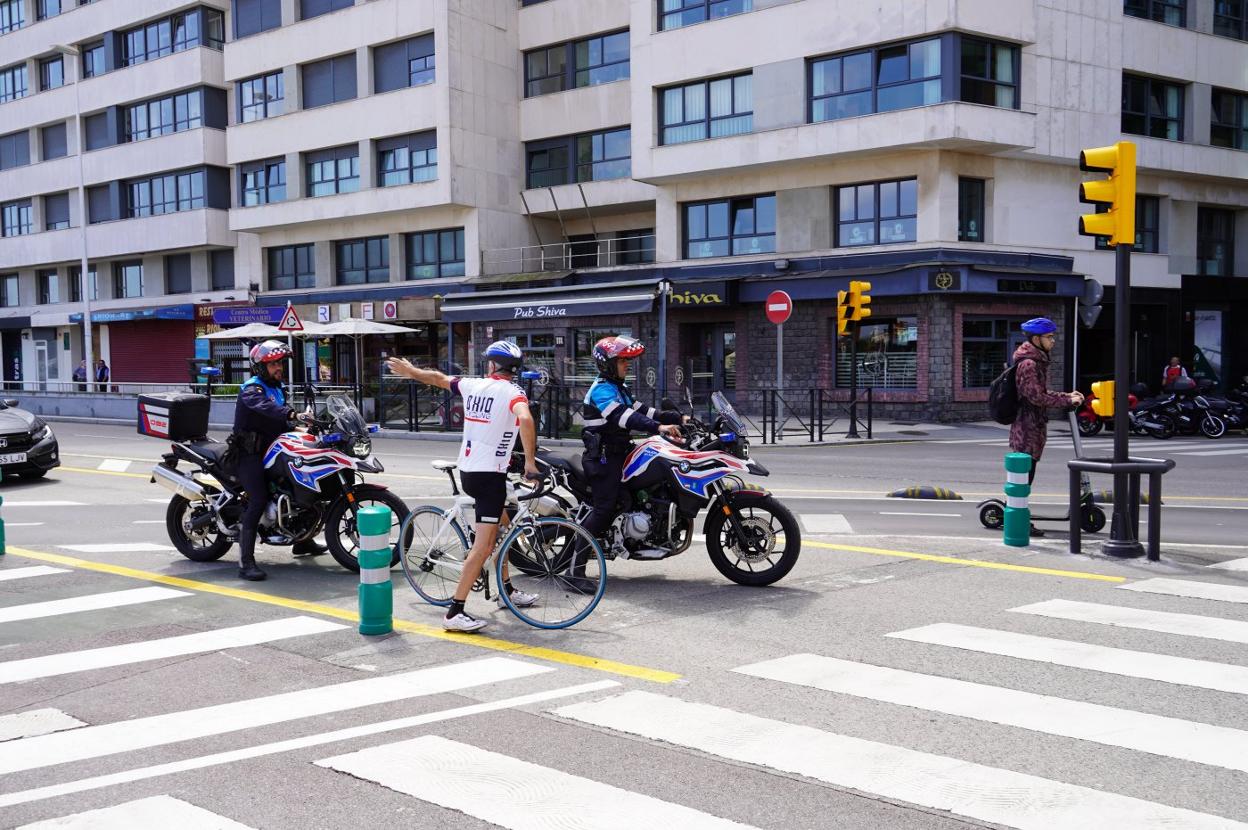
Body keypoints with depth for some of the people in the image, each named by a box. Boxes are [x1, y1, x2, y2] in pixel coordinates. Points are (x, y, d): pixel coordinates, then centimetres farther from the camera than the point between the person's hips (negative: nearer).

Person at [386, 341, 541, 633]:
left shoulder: (472, 385, 6)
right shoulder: (512, 392, -12)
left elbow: (437, 377, 23)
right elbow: (525, 419, -33)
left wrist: (409, 371, 42)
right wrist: (530, 462, -26)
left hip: (467, 471, 8)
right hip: (490, 474, -8)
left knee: (501, 528, 25)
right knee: (484, 544, -8)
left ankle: (507, 591, 35)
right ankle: (455, 611, -13)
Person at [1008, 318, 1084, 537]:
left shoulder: (1038, 362, 16)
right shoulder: (1028, 364, -17)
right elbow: (1037, 398, -21)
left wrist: (1067, 395, 11)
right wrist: (1068, 400, -15)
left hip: (1034, 427, 10)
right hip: (1028, 428, -10)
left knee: (1025, 474, 14)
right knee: (1024, 474, -5)